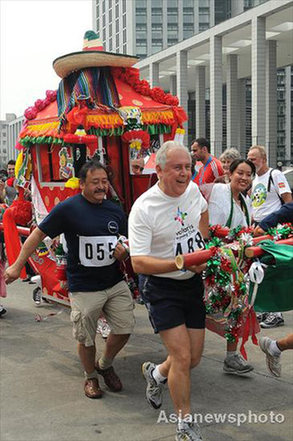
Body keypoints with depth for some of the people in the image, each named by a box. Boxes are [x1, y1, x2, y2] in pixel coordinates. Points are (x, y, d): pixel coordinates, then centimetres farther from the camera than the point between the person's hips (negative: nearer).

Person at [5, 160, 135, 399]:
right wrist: (17, 266, -6)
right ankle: (91, 377, 34)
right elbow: (38, 235, -6)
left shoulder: (115, 210, 4)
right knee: (86, 339, 7)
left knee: (125, 328, 6)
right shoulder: (68, 208, -11)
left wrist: (125, 252, -7)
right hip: (84, 288, -4)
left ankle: (105, 365, 34)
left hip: (116, 283, 5)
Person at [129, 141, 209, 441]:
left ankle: (156, 373, 43)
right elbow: (138, 262, -25)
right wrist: (179, 263, -37)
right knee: (182, 358, -10)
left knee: (194, 357, 11)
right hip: (160, 287, -6)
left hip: (193, 283, 6)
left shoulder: (193, 190, -2)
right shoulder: (143, 209, -21)